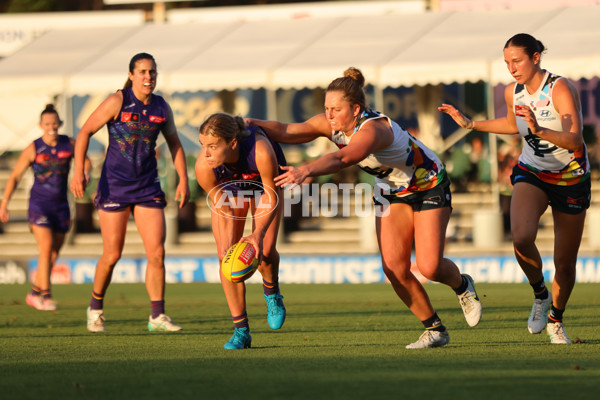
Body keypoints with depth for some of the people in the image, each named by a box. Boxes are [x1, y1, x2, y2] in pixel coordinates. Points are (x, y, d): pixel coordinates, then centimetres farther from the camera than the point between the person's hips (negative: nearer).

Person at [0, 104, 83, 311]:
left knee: (54, 255, 7)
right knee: (46, 249, -18)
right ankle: (46, 296, -16)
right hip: (39, 204, -4)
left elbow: (85, 160, 19)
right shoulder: (33, 149, -8)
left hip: (60, 205, 4)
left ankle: (34, 293, 23)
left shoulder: (69, 144, 0)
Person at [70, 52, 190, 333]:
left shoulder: (162, 107, 4)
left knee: (157, 252, -6)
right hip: (114, 186, -4)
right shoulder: (117, 102, -9)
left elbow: (174, 144, 17)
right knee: (112, 255, -1)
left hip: (147, 188, 4)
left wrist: (183, 180, 10)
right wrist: (79, 170, -17)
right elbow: (85, 132, -7)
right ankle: (95, 309, 22)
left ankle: (157, 316, 2)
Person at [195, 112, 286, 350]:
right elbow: (221, 208, -21)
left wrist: (258, 234, -38)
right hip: (227, 189, 1)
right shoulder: (203, 167, -37)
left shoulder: (261, 152, -44)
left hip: (263, 185, -1)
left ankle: (272, 293, 20)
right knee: (225, 254, -12)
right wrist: (227, 246, -28)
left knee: (265, 251, -17)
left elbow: (271, 200, -28)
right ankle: (241, 330, -1)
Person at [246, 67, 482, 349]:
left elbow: (342, 158, -58)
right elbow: (286, 132, -21)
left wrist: (306, 171, -73)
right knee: (393, 267, -10)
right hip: (391, 192, 7)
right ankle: (435, 329, 6)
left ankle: (463, 286, 23)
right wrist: (254, 124, -38)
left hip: (429, 185, -6)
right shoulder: (331, 125, -16)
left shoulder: (372, 130, -39)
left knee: (429, 267, -14)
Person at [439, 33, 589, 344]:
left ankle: (556, 319, 32)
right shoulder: (513, 93, -4)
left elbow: (575, 140, -33)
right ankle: (539, 294, -1)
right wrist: (470, 124, 14)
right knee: (521, 238, -28)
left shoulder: (560, 89, -21)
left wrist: (539, 130, -48)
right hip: (531, 174, 3)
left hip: (571, 179, -3)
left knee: (565, 264, 3)